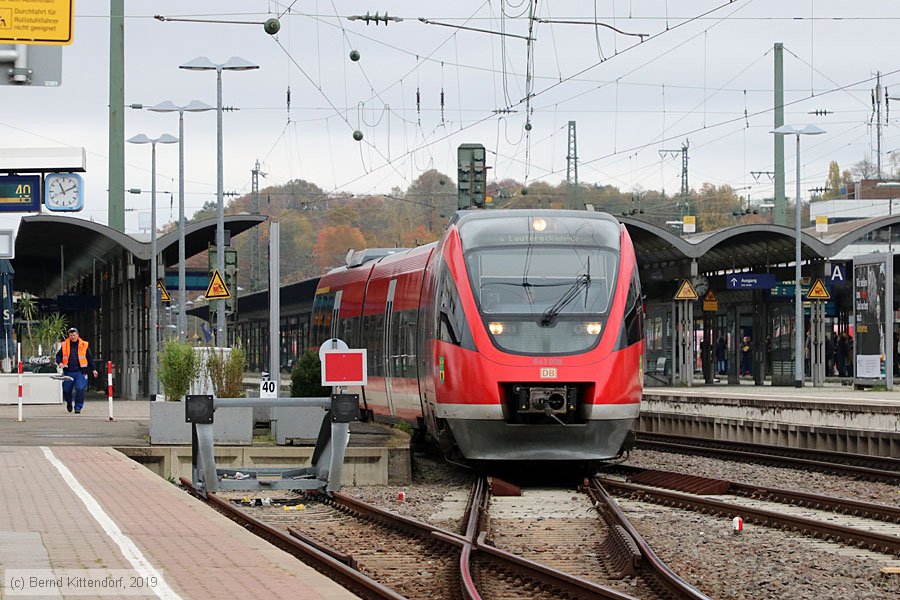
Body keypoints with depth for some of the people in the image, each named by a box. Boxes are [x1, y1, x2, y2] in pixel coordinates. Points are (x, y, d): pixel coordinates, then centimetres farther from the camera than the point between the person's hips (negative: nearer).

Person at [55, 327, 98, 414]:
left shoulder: (84, 345, 5)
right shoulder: (64, 345, 6)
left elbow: (90, 358, 11)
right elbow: (58, 355, 12)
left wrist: (93, 369, 10)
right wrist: (59, 362, -9)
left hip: (80, 372, -1)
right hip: (68, 372, 1)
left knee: (80, 389, -13)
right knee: (66, 390, 8)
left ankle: (78, 407, -2)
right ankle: (69, 403, 37)